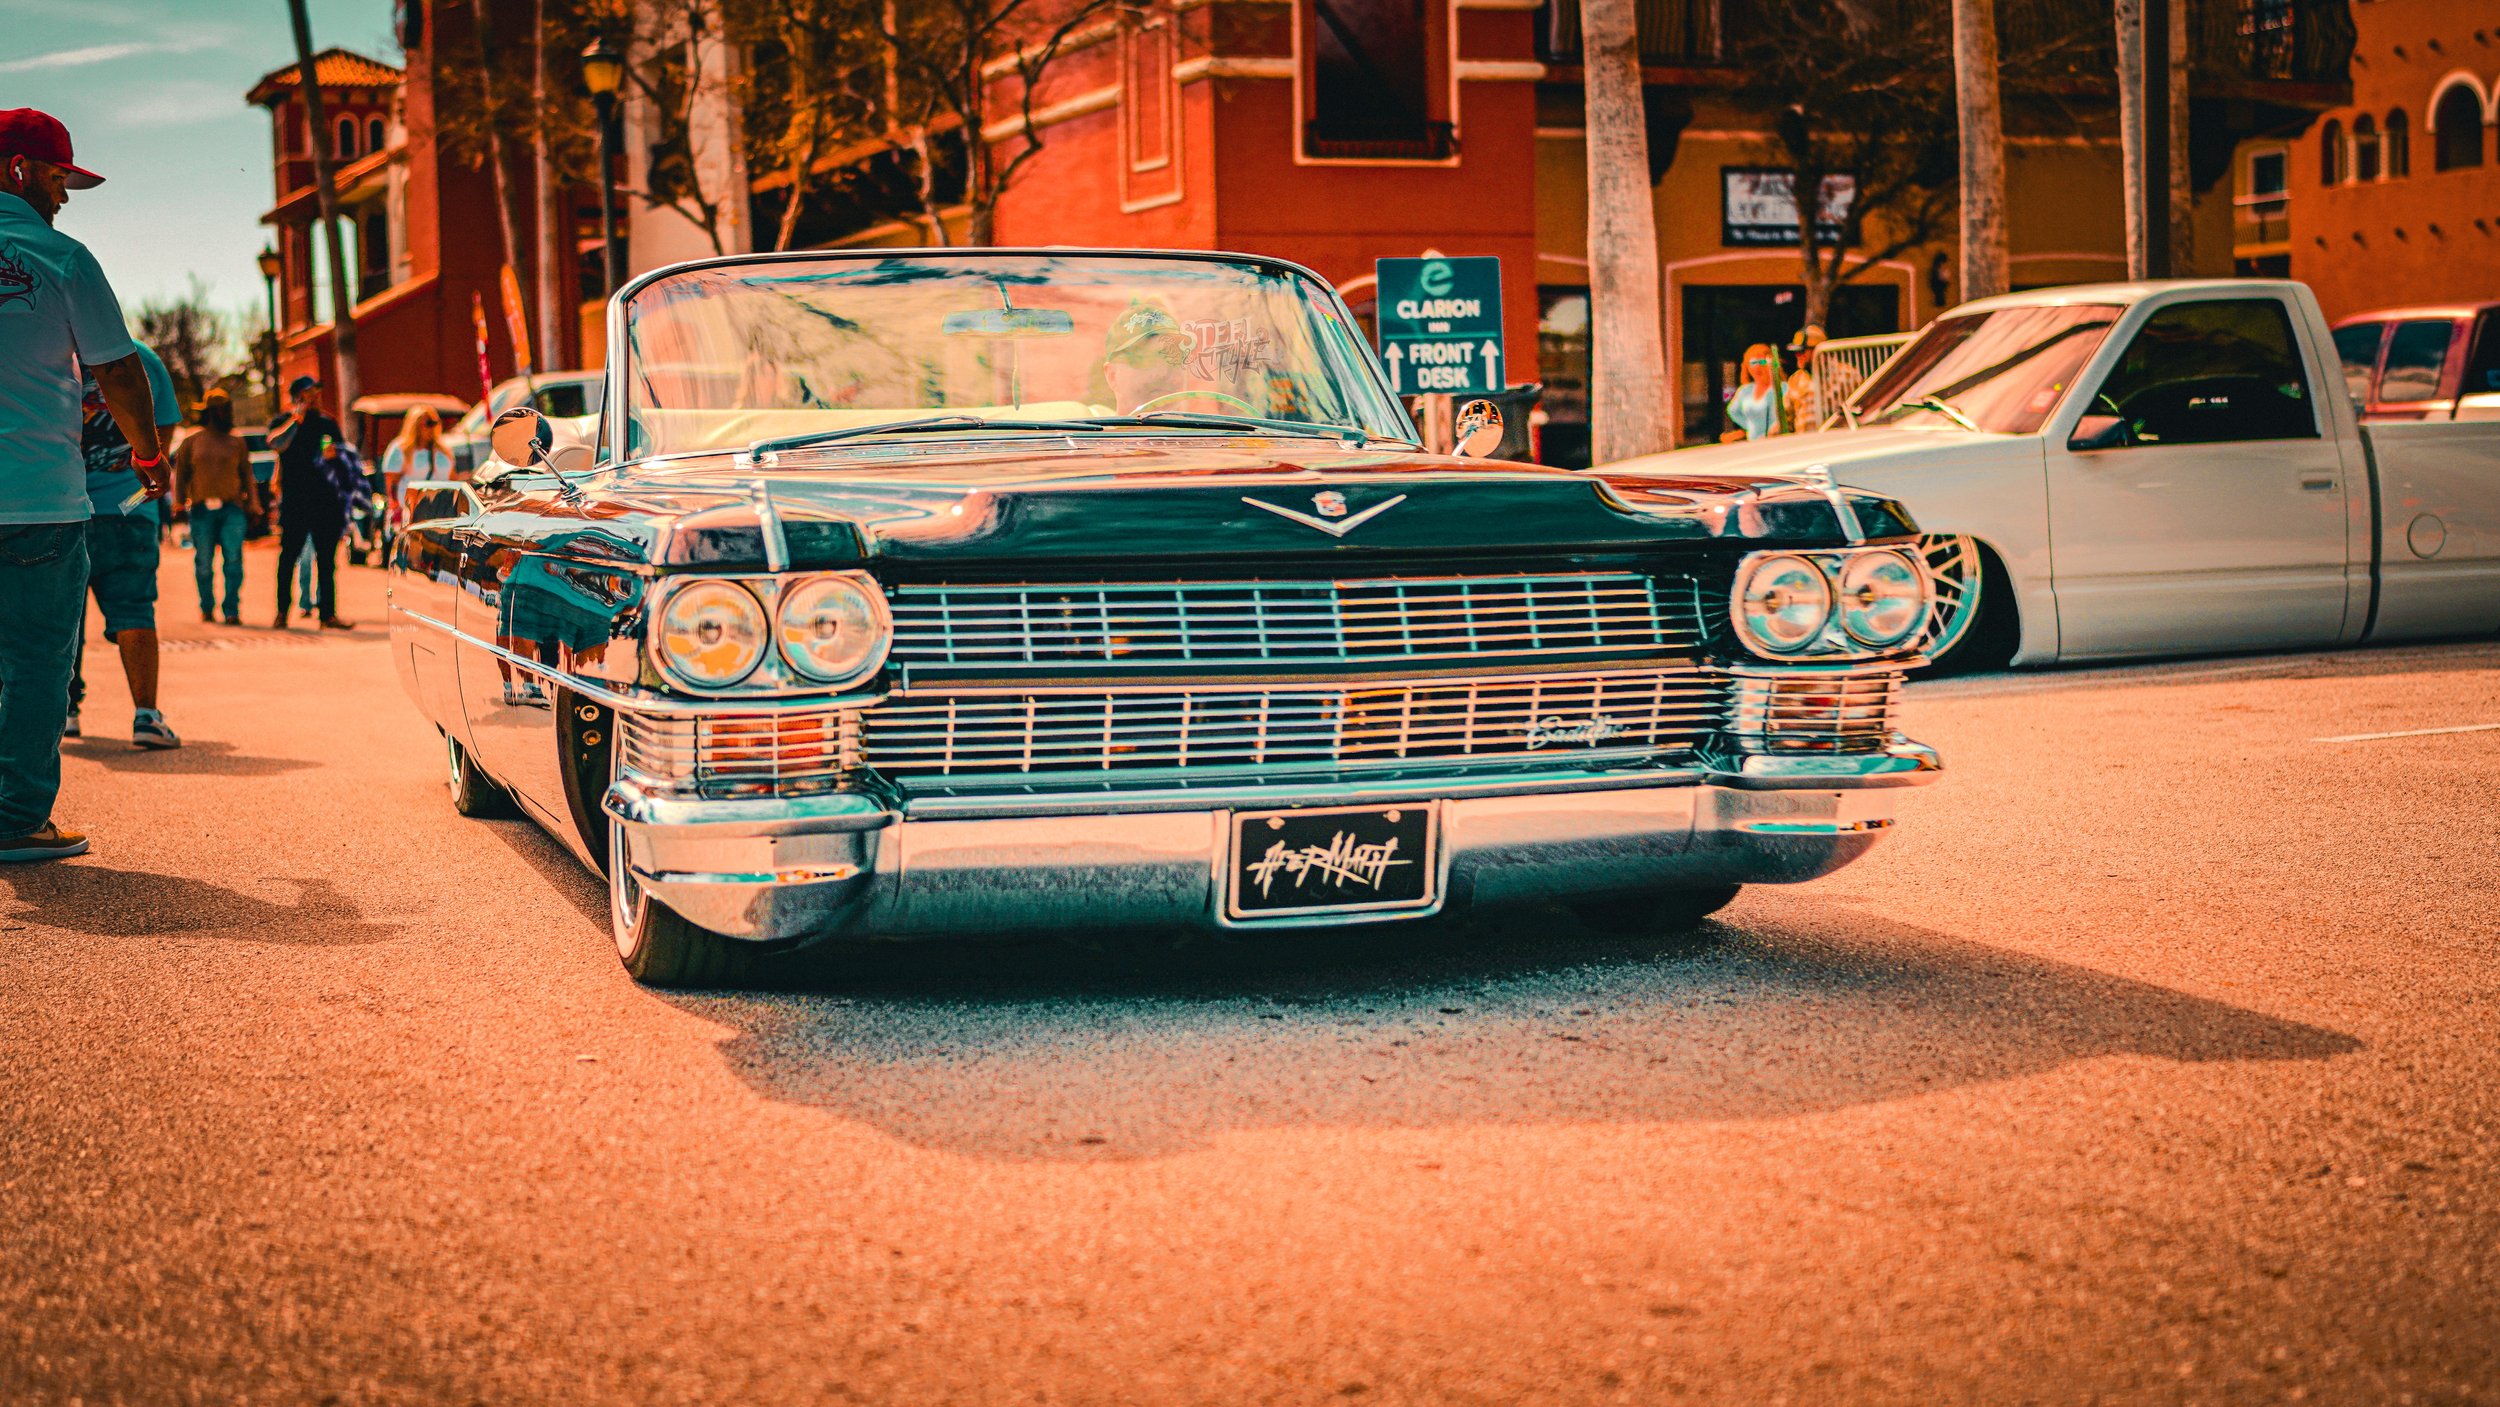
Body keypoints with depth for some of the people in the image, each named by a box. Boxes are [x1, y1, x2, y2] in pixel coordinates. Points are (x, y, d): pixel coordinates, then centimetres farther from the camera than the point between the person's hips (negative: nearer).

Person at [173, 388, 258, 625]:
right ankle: (206, 608, 16)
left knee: (233, 559, -11)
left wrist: (252, 503, 10)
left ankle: (232, 610, -9)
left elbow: (247, 475, 18)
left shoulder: (237, 443, 15)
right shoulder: (192, 443, 12)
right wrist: (178, 501, 4)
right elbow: (179, 473, 14)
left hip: (232, 509, 0)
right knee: (203, 562, 2)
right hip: (201, 509, 0)